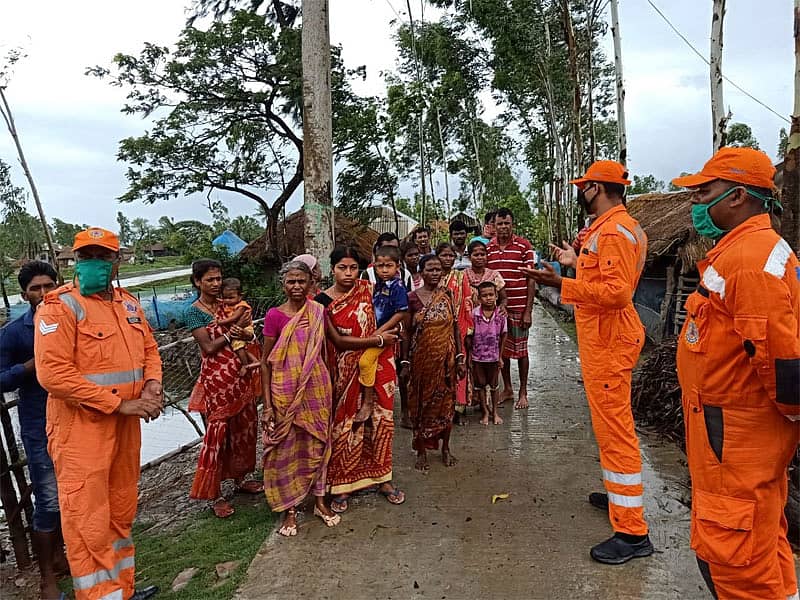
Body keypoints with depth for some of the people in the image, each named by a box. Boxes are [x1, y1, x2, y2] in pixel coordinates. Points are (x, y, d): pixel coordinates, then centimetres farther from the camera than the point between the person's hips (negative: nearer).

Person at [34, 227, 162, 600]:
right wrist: (120, 403, -20)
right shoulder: (59, 307, -13)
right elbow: (53, 374, -21)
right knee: (88, 522, 0)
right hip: (82, 428, -7)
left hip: (125, 426, 7)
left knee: (121, 512, 19)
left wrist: (151, 385, -5)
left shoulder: (128, 304, 9)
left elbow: (149, 349, 16)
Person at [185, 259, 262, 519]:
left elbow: (247, 336, 6)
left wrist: (244, 330, -15)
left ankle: (239, 478, 32)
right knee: (217, 433, -1)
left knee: (244, 428, 14)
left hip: (240, 375, 6)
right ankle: (215, 494, 11)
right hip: (217, 378, -6)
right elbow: (208, 347, -14)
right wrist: (230, 333, -9)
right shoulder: (194, 311, -6)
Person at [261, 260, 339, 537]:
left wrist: (328, 389, 11)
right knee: (286, 449, 8)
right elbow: (265, 361, -7)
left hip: (316, 389, 3)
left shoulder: (318, 312, 1)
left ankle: (320, 500, 32)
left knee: (317, 445, 14)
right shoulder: (275, 315, -9)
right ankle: (290, 509, 25)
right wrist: (267, 405, -10)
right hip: (285, 392, -3)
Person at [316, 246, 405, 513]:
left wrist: (379, 334, -7)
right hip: (346, 370, -3)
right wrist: (377, 339, -12)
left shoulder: (367, 289, 0)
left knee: (380, 420, 9)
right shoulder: (323, 301, -9)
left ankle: (382, 478, 27)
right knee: (346, 425, 5)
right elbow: (338, 341, -12)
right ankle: (342, 484, 21)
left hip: (376, 366, 3)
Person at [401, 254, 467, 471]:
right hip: (422, 358, -2)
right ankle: (421, 452, 23)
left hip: (446, 358, 2)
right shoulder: (412, 298, -5)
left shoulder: (448, 295, 0)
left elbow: (456, 327, 2)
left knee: (446, 402, 12)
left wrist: (461, 358, 0)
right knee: (422, 402, 8)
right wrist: (405, 362, -4)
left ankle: (446, 448, 30)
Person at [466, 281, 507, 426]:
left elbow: (503, 336, 1)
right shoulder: (474, 314, -12)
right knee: (480, 386, 11)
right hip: (477, 357, 0)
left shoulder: (500, 314, -9)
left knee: (494, 386, 14)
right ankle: (485, 412, 26)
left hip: (493, 356, 0)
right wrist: (469, 356, -4)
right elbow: (469, 336, -5)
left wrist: (500, 356, 3)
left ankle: (495, 412, 30)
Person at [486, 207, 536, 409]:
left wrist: (528, 311, -10)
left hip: (519, 308, -3)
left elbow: (531, 280, -5)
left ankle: (523, 392, 19)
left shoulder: (524, 246, -5)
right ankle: (507, 389, 26)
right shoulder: (488, 248, 5)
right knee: (501, 349, 11)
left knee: (520, 350, 5)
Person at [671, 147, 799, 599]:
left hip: (736, 433, -11)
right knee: (761, 542, 24)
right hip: (735, 427, 11)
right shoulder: (751, 247, 13)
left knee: (729, 551, 0)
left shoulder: (751, 256, -22)